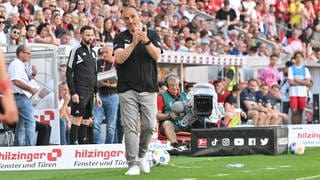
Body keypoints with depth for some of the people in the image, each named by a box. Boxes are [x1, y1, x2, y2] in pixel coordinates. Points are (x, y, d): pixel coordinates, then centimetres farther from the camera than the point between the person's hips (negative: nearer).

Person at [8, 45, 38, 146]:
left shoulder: (22, 65, 18)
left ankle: (18, 145, 17)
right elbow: (16, 81, -22)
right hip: (21, 97, -10)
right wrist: (31, 89, -20)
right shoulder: (15, 65, -12)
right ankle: (30, 146, -17)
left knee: (21, 124, 12)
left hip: (25, 97, 10)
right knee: (30, 122, -14)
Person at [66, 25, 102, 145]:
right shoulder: (76, 51, -4)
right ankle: (73, 144, -12)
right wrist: (73, 92, -16)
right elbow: (69, 73, -9)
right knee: (77, 118, -11)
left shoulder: (93, 53, 18)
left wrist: (97, 93, 18)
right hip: (80, 92, -7)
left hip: (90, 92, 7)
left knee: (86, 120, 7)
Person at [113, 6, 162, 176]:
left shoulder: (152, 35, 6)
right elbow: (119, 58, -10)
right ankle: (133, 164, -6)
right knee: (130, 127, -7)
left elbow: (157, 55, -9)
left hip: (149, 88, 1)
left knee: (149, 126, -1)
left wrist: (146, 41, -25)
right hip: (127, 89, -1)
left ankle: (141, 155, 25)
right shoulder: (120, 38, 5)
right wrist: (133, 43, -22)